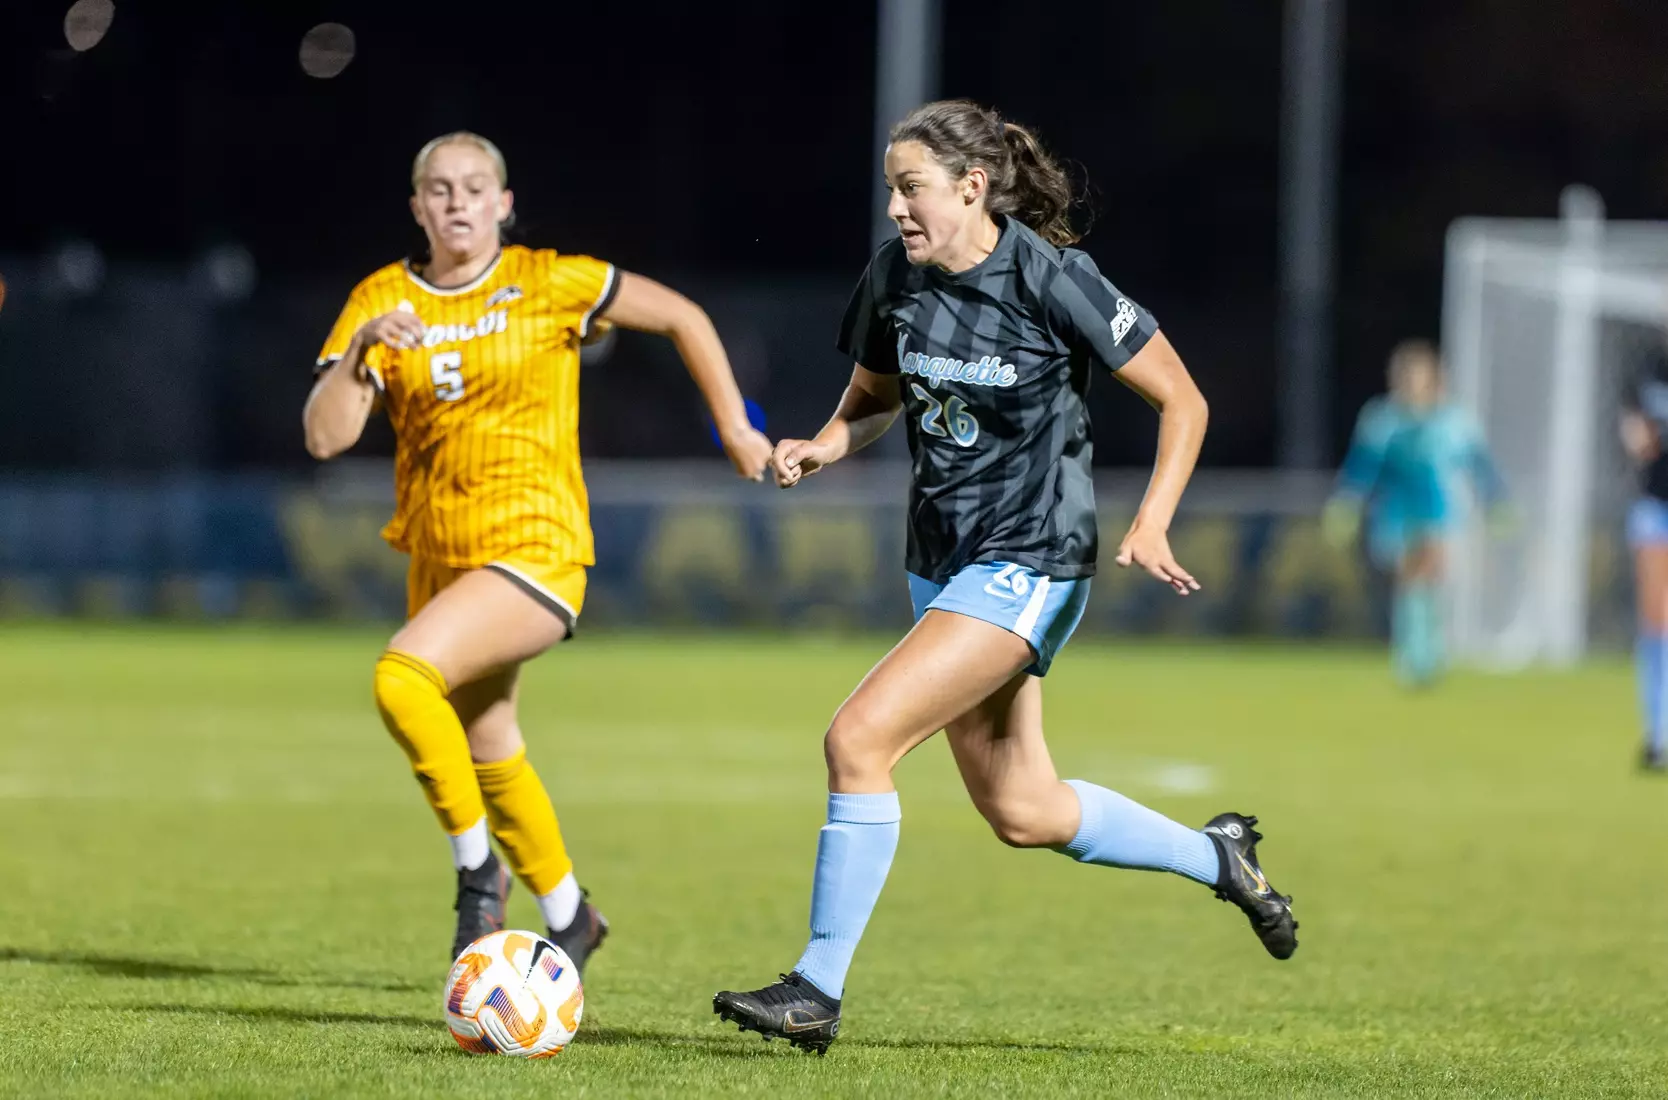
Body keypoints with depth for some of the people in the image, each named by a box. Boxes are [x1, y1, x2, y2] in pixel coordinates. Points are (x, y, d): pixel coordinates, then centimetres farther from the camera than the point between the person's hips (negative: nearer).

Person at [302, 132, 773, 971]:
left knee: (403, 675, -29)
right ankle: (568, 917, 40)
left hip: (535, 551, -6)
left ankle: (478, 873, -13)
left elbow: (682, 317, 6)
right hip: (440, 556, 6)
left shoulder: (548, 285, -6)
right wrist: (364, 349, -23)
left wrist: (734, 427, 9)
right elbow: (325, 436, -8)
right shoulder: (382, 302, 2)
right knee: (488, 756, 18)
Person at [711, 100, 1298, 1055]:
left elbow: (1182, 402, -9)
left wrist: (1152, 523, -21)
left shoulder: (1051, 279, -17)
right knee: (1023, 813, 14)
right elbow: (875, 396, 18)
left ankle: (819, 990, -10)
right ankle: (1217, 857, 36)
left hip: (1028, 564, -8)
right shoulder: (895, 277, 1)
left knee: (859, 740, -18)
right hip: (944, 561, 8)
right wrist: (826, 446, -4)